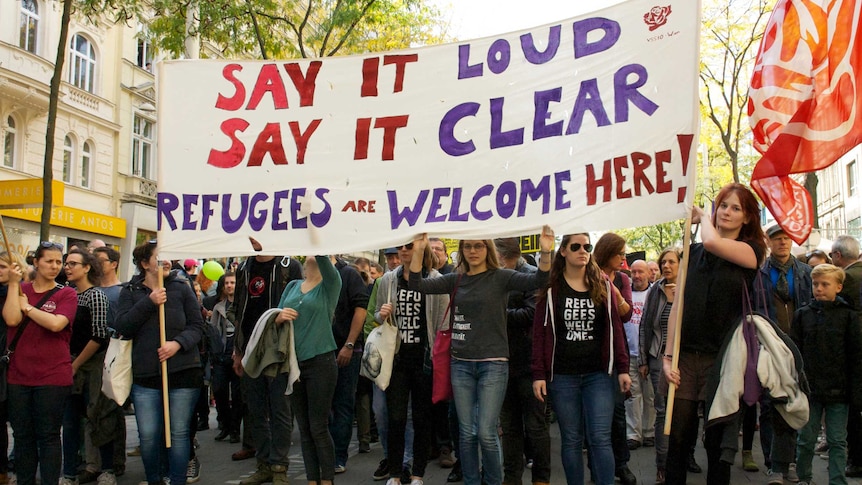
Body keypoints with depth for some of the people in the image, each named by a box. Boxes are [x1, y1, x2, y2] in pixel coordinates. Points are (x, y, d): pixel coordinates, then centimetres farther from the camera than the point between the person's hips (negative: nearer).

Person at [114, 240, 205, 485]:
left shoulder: (181, 287, 3)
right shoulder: (130, 291, 5)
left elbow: (197, 325, 1)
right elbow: (122, 327, -7)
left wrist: (178, 343, -16)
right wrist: (148, 303, -16)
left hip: (183, 372, 0)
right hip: (145, 374, 1)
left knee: (179, 433, 4)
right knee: (148, 435, 4)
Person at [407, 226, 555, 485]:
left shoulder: (501, 277, -2)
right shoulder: (455, 280, 7)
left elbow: (536, 281, -17)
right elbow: (417, 285, -1)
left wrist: (545, 253, -34)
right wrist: (418, 251, -14)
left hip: (493, 364, -3)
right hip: (461, 364, 4)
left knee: (486, 433, -4)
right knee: (467, 434, 8)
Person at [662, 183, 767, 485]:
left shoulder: (751, 250, 2)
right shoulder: (693, 252, 11)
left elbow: (713, 243, -21)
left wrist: (702, 217, 0)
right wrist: (668, 355, 0)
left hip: (722, 358, -2)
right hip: (685, 357, 3)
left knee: (718, 441, 5)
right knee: (678, 439, 4)